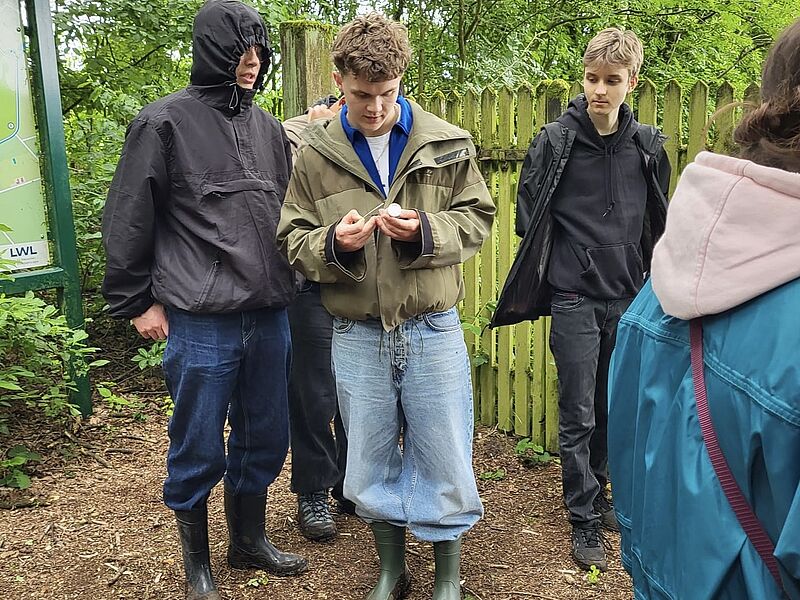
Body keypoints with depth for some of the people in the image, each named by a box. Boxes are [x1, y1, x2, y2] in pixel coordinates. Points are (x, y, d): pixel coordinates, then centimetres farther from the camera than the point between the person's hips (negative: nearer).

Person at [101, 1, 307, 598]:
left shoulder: (268, 128, 12)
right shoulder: (166, 121, -3)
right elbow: (129, 219, -2)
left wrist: (284, 285, 15)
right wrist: (137, 301, -2)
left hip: (269, 317, 5)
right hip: (200, 323, -5)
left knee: (264, 440, 14)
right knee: (199, 451, 7)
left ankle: (250, 540, 35)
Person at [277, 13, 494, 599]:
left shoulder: (447, 144, -3)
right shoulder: (316, 155, -1)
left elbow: (477, 218, 4)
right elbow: (294, 240, 3)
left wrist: (426, 232, -16)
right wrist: (333, 242, -19)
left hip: (433, 330, -1)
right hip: (357, 336, 1)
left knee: (443, 460, 9)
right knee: (372, 463, 15)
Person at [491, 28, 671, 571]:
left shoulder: (648, 146, 4)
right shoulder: (556, 140, -7)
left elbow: (657, 223, 14)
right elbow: (529, 214, 0)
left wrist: (650, 284, 12)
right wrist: (560, 264, 1)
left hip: (628, 299, 4)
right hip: (575, 298, -4)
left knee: (612, 407, 15)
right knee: (578, 415, 0)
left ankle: (596, 492, 34)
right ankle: (586, 520, 12)